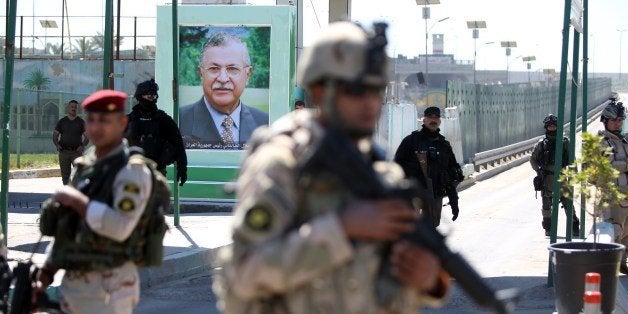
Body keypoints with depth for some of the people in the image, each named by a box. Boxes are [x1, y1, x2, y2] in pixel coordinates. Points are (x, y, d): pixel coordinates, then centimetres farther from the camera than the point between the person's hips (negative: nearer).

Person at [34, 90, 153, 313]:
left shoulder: (132, 170, -11)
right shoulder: (84, 166, 15)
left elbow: (120, 227, -26)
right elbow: (64, 228, 21)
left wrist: (77, 201, -17)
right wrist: (45, 274, 17)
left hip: (108, 287, -8)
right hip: (71, 284, 8)